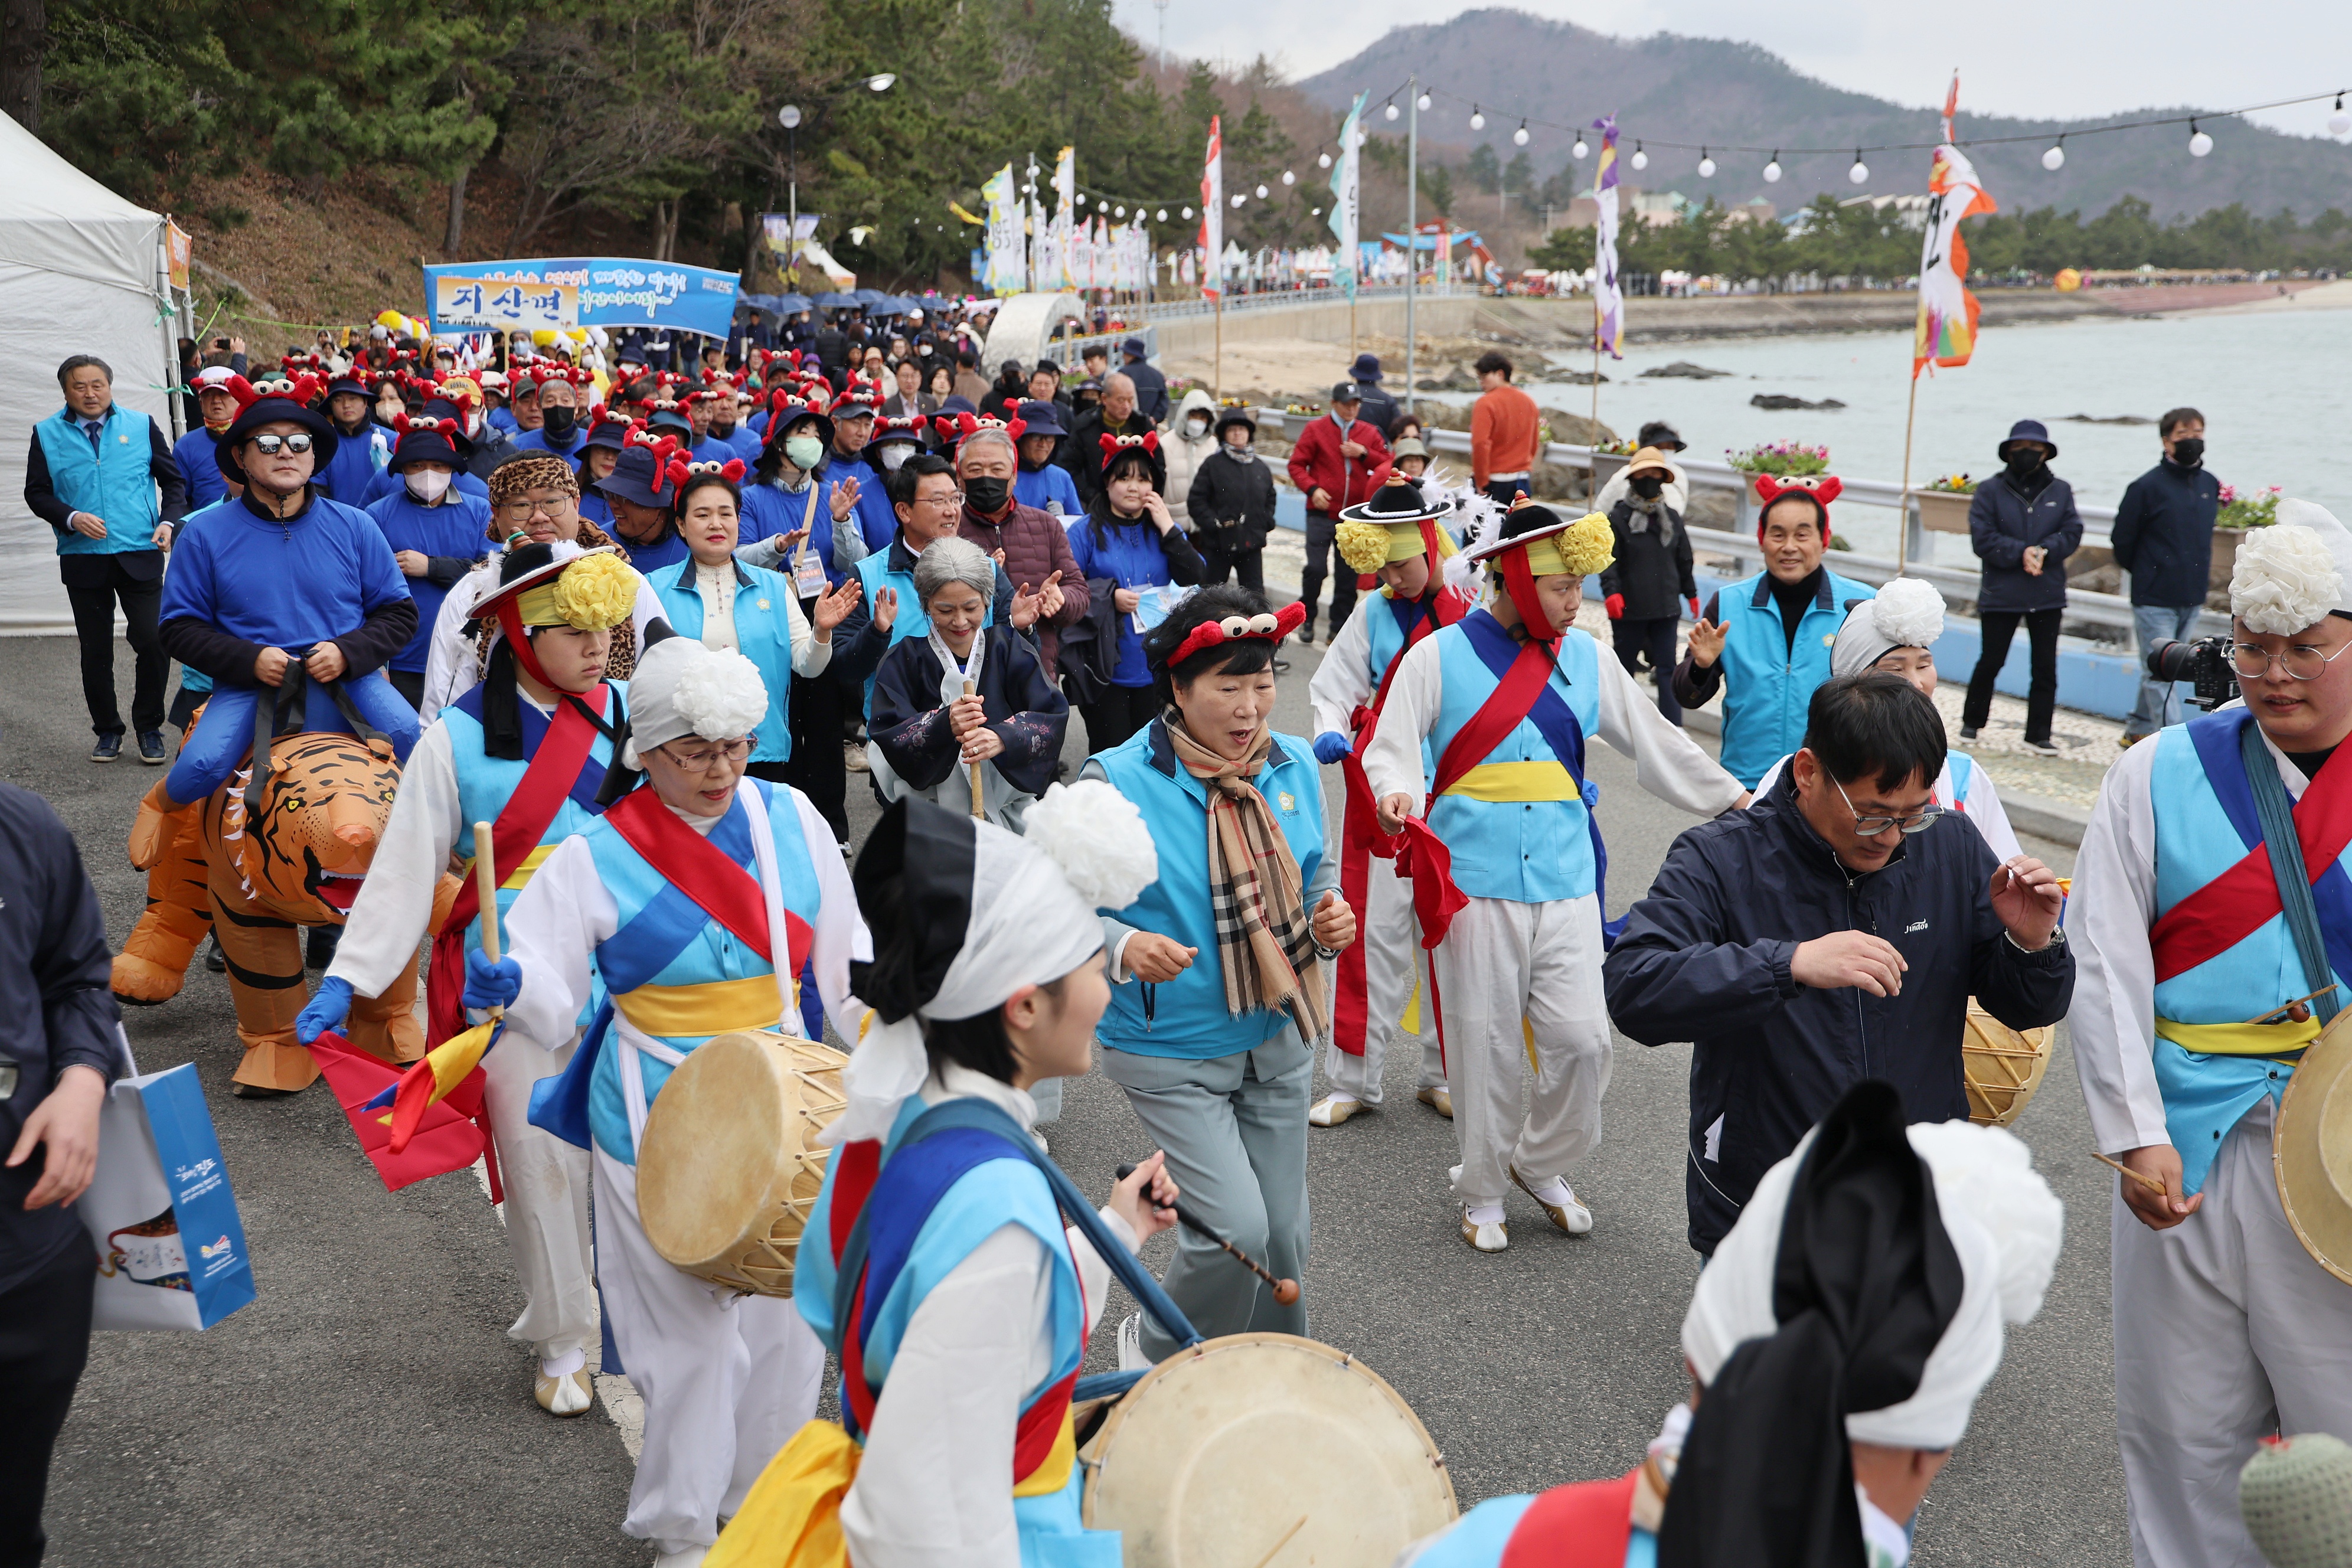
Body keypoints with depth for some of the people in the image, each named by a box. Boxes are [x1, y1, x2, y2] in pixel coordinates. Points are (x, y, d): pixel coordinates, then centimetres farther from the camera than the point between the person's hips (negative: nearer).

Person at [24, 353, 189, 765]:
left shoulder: (142, 425, 7)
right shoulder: (47, 434, 7)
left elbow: (173, 480, 11)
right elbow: (36, 493, 6)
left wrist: (169, 521, -5)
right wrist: (72, 518, -12)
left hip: (141, 556, -1)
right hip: (83, 559, 1)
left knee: (153, 643, -8)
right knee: (95, 652, 8)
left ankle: (149, 728, 10)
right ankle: (107, 730, 22)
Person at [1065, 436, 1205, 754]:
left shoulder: (1165, 529, 10)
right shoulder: (1086, 532, -1)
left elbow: (1195, 579, -4)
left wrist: (1167, 527, -8)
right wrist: (1110, 594, -19)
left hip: (1156, 669, 3)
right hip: (1106, 671, -3)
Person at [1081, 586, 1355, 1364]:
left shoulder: (1295, 764, 0)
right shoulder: (1116, 782, -17)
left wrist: (1329, 918, -6)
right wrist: (1122, 947, -32)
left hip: (1279, 1038, 6)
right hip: (1170, 1051, -5)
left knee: (1283, 1231, 14)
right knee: (1235, 1228, -11)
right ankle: (1156, 1352, 20)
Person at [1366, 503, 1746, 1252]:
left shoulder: (1584, 657, 9)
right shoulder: (1440, 656, -3)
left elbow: (1653, 739, 17)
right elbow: (1391, 747, -4)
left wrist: (1734, 798, 18)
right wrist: (1397, 795, -26)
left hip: (1566, 879, 3)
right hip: (1474, 881, -3)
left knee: (1582, 1037, -1)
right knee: (1485, 1043, 3)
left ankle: (1542, 1165, 25)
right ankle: (1483, 1192, 23)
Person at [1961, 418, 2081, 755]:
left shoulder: (2061, 491, 6)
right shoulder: (1990, 491, -2)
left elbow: (2072, 532, -1)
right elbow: (1983, 538, -9)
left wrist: (2044, 551, -18)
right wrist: (2021, 553, -19)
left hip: (2048, 595, 2)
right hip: (2000, 594, -2)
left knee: (2046, 667, 3)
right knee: (1991, 662, 5)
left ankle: (2038, 735, 10)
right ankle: (1972, 722, 24)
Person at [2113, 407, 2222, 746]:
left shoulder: (2211, 486, 7)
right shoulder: (2147, 487, -10)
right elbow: (2122, 540, -2)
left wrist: (2202, 574, 18)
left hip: (2193, 599, 6)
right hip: (2154, 599, -6)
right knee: (2160, 673, -7)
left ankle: (2139, 729, 29)